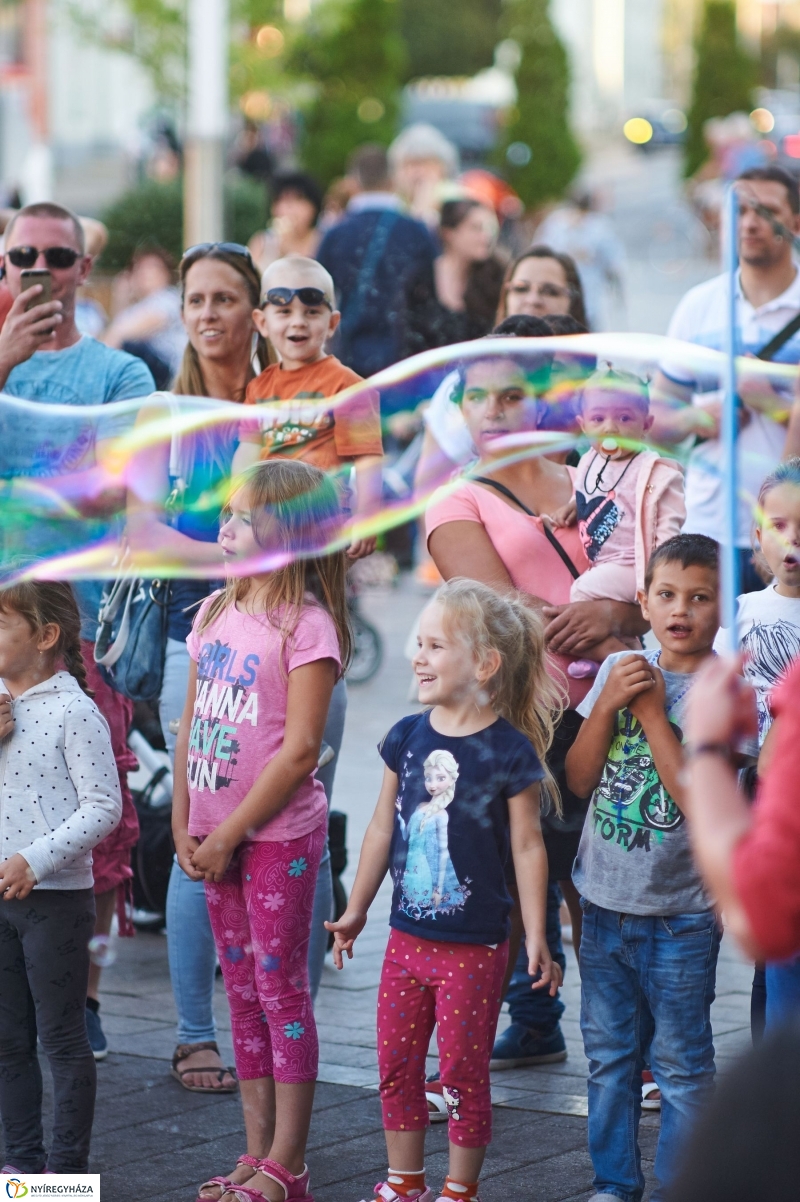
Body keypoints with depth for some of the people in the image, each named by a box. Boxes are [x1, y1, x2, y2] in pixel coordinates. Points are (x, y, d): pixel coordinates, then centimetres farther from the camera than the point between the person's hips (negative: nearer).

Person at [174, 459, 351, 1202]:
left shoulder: (306, 626, -12)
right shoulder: (214, 614, 10)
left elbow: (300, 749, -17)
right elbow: (190, 727, 12)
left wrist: (230, 833, -15)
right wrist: (184, 825, 4)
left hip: (279, 833, -7)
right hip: (216, 835, 7)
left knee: (281, 988, -1)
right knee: (242, 989, 12)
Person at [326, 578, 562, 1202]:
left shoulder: (510, 751, -10)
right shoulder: (407, 736, 3)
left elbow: (527, 846, -7)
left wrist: (536, 938, -8)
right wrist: (356, 911, 17)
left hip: (474, 946, -5)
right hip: (407, 937, 5)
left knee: (463, 1074, 3)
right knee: (396, 1065, 11)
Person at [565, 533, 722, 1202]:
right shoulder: (620, 670, 3)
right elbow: (578, 779, 3)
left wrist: (652, 710, -18)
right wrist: (607, 705, -12)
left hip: (679, 914, -5)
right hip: (604, 901, 5)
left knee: (681, 1065, 4)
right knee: (609, 1055, 14)